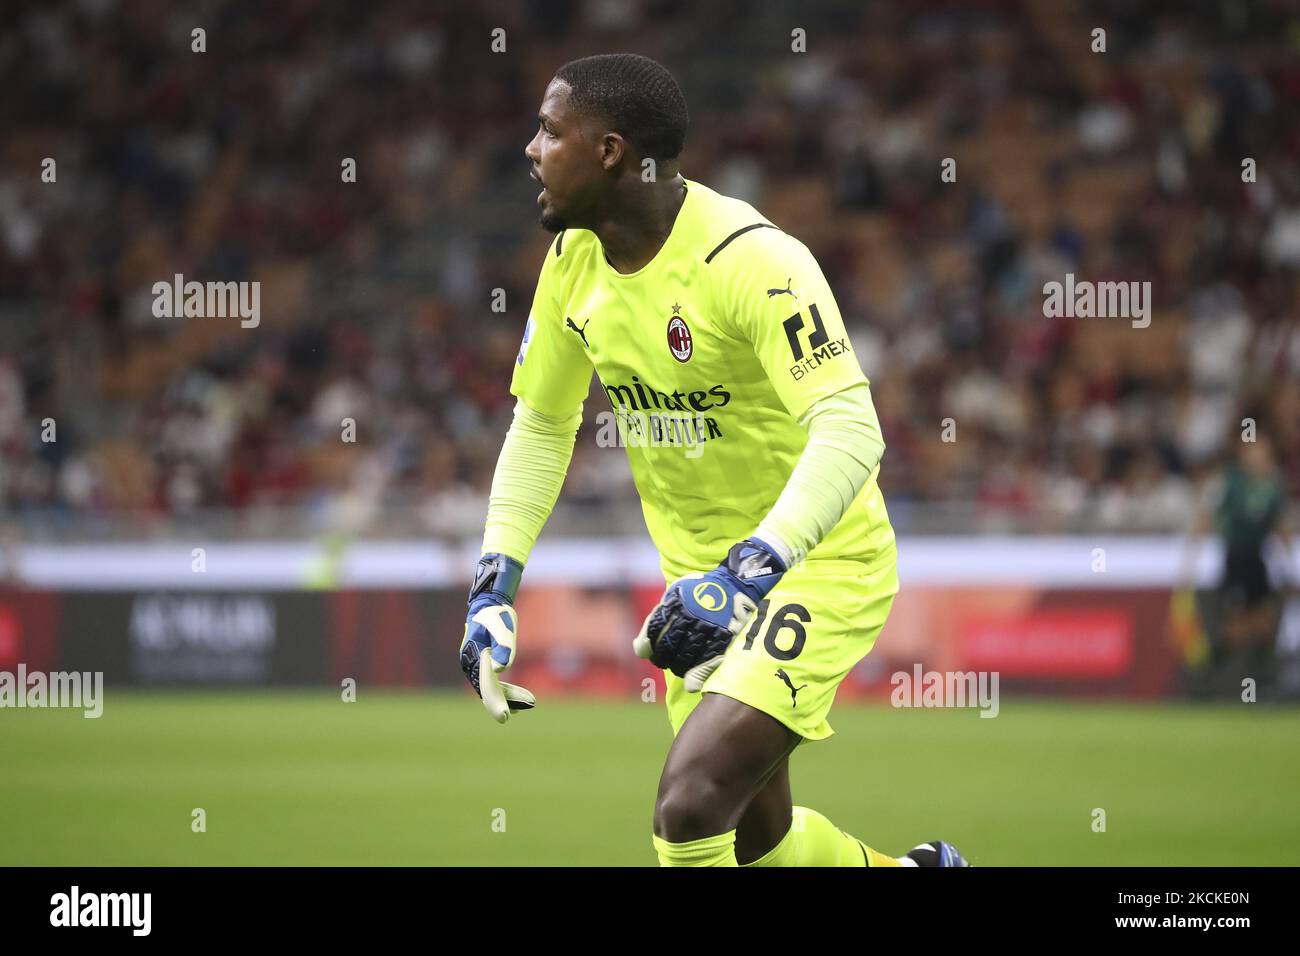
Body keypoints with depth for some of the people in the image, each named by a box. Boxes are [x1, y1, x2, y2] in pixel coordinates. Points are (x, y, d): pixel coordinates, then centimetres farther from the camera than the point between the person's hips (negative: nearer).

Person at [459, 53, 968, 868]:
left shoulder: (749, 259, -26)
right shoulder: (575, 260, -1)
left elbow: (850, 433, -34)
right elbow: (542, 427, 12)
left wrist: (746, 576, -43)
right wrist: (495, 589, 4)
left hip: (818, 566, -8)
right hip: (704, 576, 8)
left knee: (689, 806, -24)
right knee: (758, 837, 18)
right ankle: (920, 870, 44)